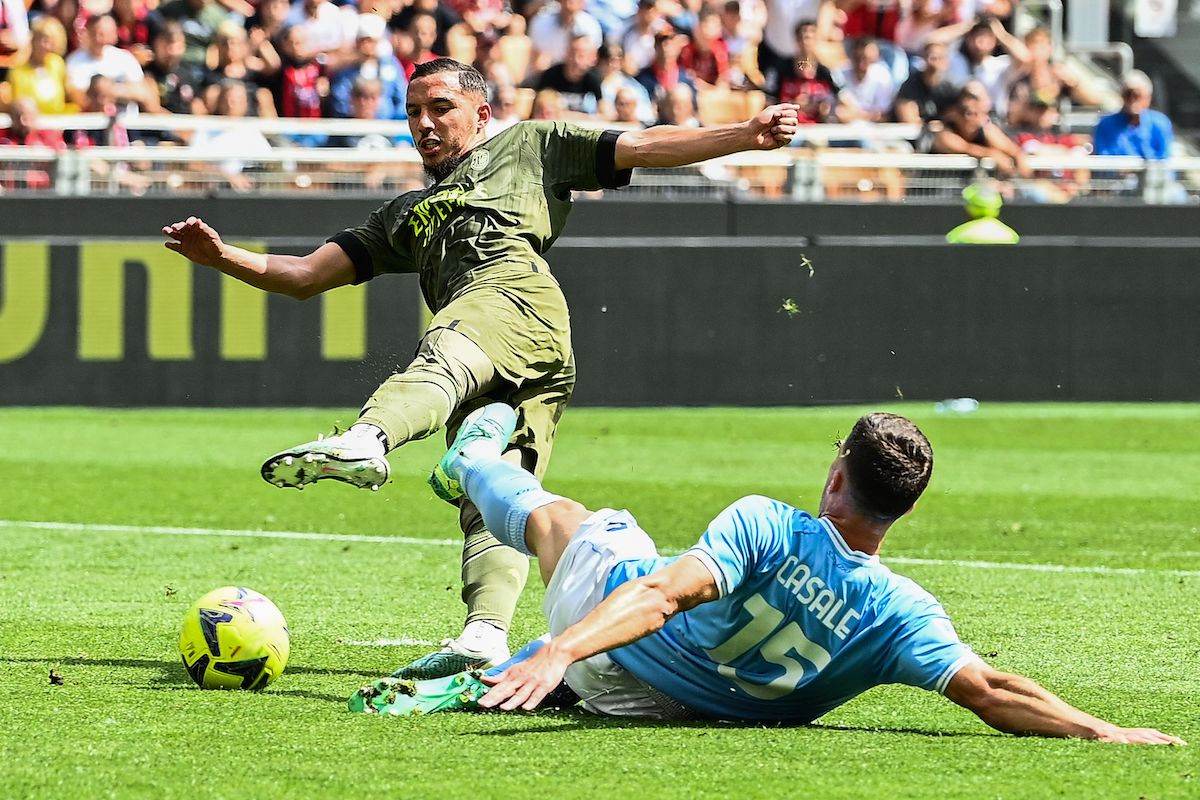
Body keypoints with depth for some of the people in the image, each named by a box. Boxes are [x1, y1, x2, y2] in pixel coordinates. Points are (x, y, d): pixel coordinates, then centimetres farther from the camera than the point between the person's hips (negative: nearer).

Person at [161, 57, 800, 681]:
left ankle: (363, 442, -66)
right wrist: (220, 257, 25)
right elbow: (307, 276, 41)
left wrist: (745, 135, 13)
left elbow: (644, 148, 25)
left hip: (515, 289, -7)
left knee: (442, 358, -37)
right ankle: (485, 636, -27)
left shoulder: (527, 147, 33)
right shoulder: (405, 216, 45)